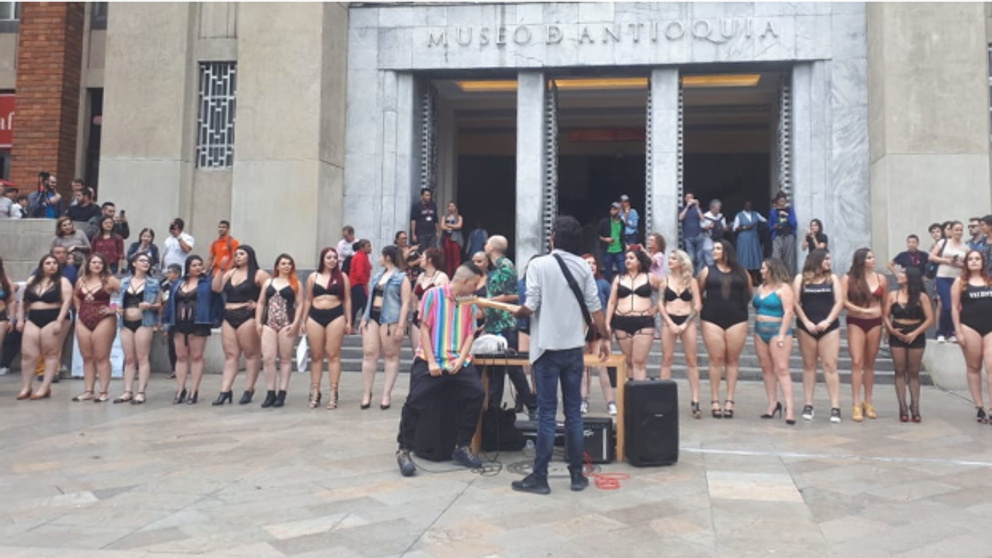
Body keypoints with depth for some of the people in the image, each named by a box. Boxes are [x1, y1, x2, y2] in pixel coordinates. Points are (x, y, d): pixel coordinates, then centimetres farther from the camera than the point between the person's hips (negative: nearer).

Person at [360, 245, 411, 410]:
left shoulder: (401, 277, -4)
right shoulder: (378, 276, 18)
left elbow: (405, 303, -10)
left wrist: (401, 326, -17)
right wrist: (364, 318, 16)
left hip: (390, 319, -7)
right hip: (373, 317, 7)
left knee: (391, 356, 1)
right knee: (369, 353, 1)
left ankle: (387, 394, 4)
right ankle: (366, 393, 6)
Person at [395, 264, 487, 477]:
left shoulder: (470, 303, 10)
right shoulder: (433, 295, -3)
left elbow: (469, 334, 9)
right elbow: (425, 329, -4)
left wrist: (460, 360, -8)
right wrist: (431, 362, -12)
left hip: (458, 361, 4)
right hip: (430, 360, -4)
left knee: (476, 394, -11)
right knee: (415, 400, -16)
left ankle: (462, 447, 6)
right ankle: (404, 450, 2)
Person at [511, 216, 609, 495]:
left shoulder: (539, 264, -8)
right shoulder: (583, 266, 3)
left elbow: (531, 307, -13)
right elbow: (594, 307, 2)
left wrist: (516, 313, 8)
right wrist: (604, 337, 13)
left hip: (548, 347, -3)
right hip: (574, 348, 4)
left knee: (547, 413, 0)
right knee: (573, 411, 10)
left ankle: (539, 478, 6)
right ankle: (577, 474, 16)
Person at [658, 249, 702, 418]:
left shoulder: (691, 282, 3)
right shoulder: (665, 280, 6)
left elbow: (697, 306, 0)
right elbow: (660, 304, 2)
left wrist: (685, 324, -9)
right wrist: (670, 323, -8)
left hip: (687, 321, -1)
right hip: (669, 321, 1)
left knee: (691, 360, 0)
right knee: (666, 359, 0)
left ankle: (695, 401, -1)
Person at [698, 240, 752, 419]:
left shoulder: (741, 273, 8)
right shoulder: (707, 271, 6)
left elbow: (749, 295, 16)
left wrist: (738, 306, 6)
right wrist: (707, 306, 3)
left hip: (737, 320, 1)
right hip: (712, 320, -1)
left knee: (733, 360, 3)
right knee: (716, 360, -1)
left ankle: (729, 400, 7)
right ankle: (714, 401, 3)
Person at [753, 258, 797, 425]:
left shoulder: (783, 288, -8)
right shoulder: (761, 287, 15)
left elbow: (788, 312, -14)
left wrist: (782, 334, -19)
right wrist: (756, 328, 9)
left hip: (777, 331, -7)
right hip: (760, 331, 7)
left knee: (781, 369, -10)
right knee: (766, 368, 8)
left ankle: (789, 407, -11)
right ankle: (773, 403, 14)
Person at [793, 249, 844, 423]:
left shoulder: (832, 278, 8)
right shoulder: (801, 279, 4)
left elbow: (839, 302, 1)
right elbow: (796, 303, -1)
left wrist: (827, 321, -11)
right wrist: (806, 322, -10)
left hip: (829, 327, 0)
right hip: (806, 328, 0)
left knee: (830, 365, -5)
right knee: (808, 365, 6)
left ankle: (835, 407, -5)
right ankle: (808, 405, 12)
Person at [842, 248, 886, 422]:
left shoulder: (880, 278, 5)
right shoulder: (848, 278, -4)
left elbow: (885, 302, 10)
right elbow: (843, 301, -10)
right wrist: (862, 310, -18)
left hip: (875, 323, 3)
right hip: (855, 322, -3)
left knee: (870, 363, 9)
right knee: (857, 362, -8)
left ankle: (868, 403, 18)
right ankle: (856, 406, -7)